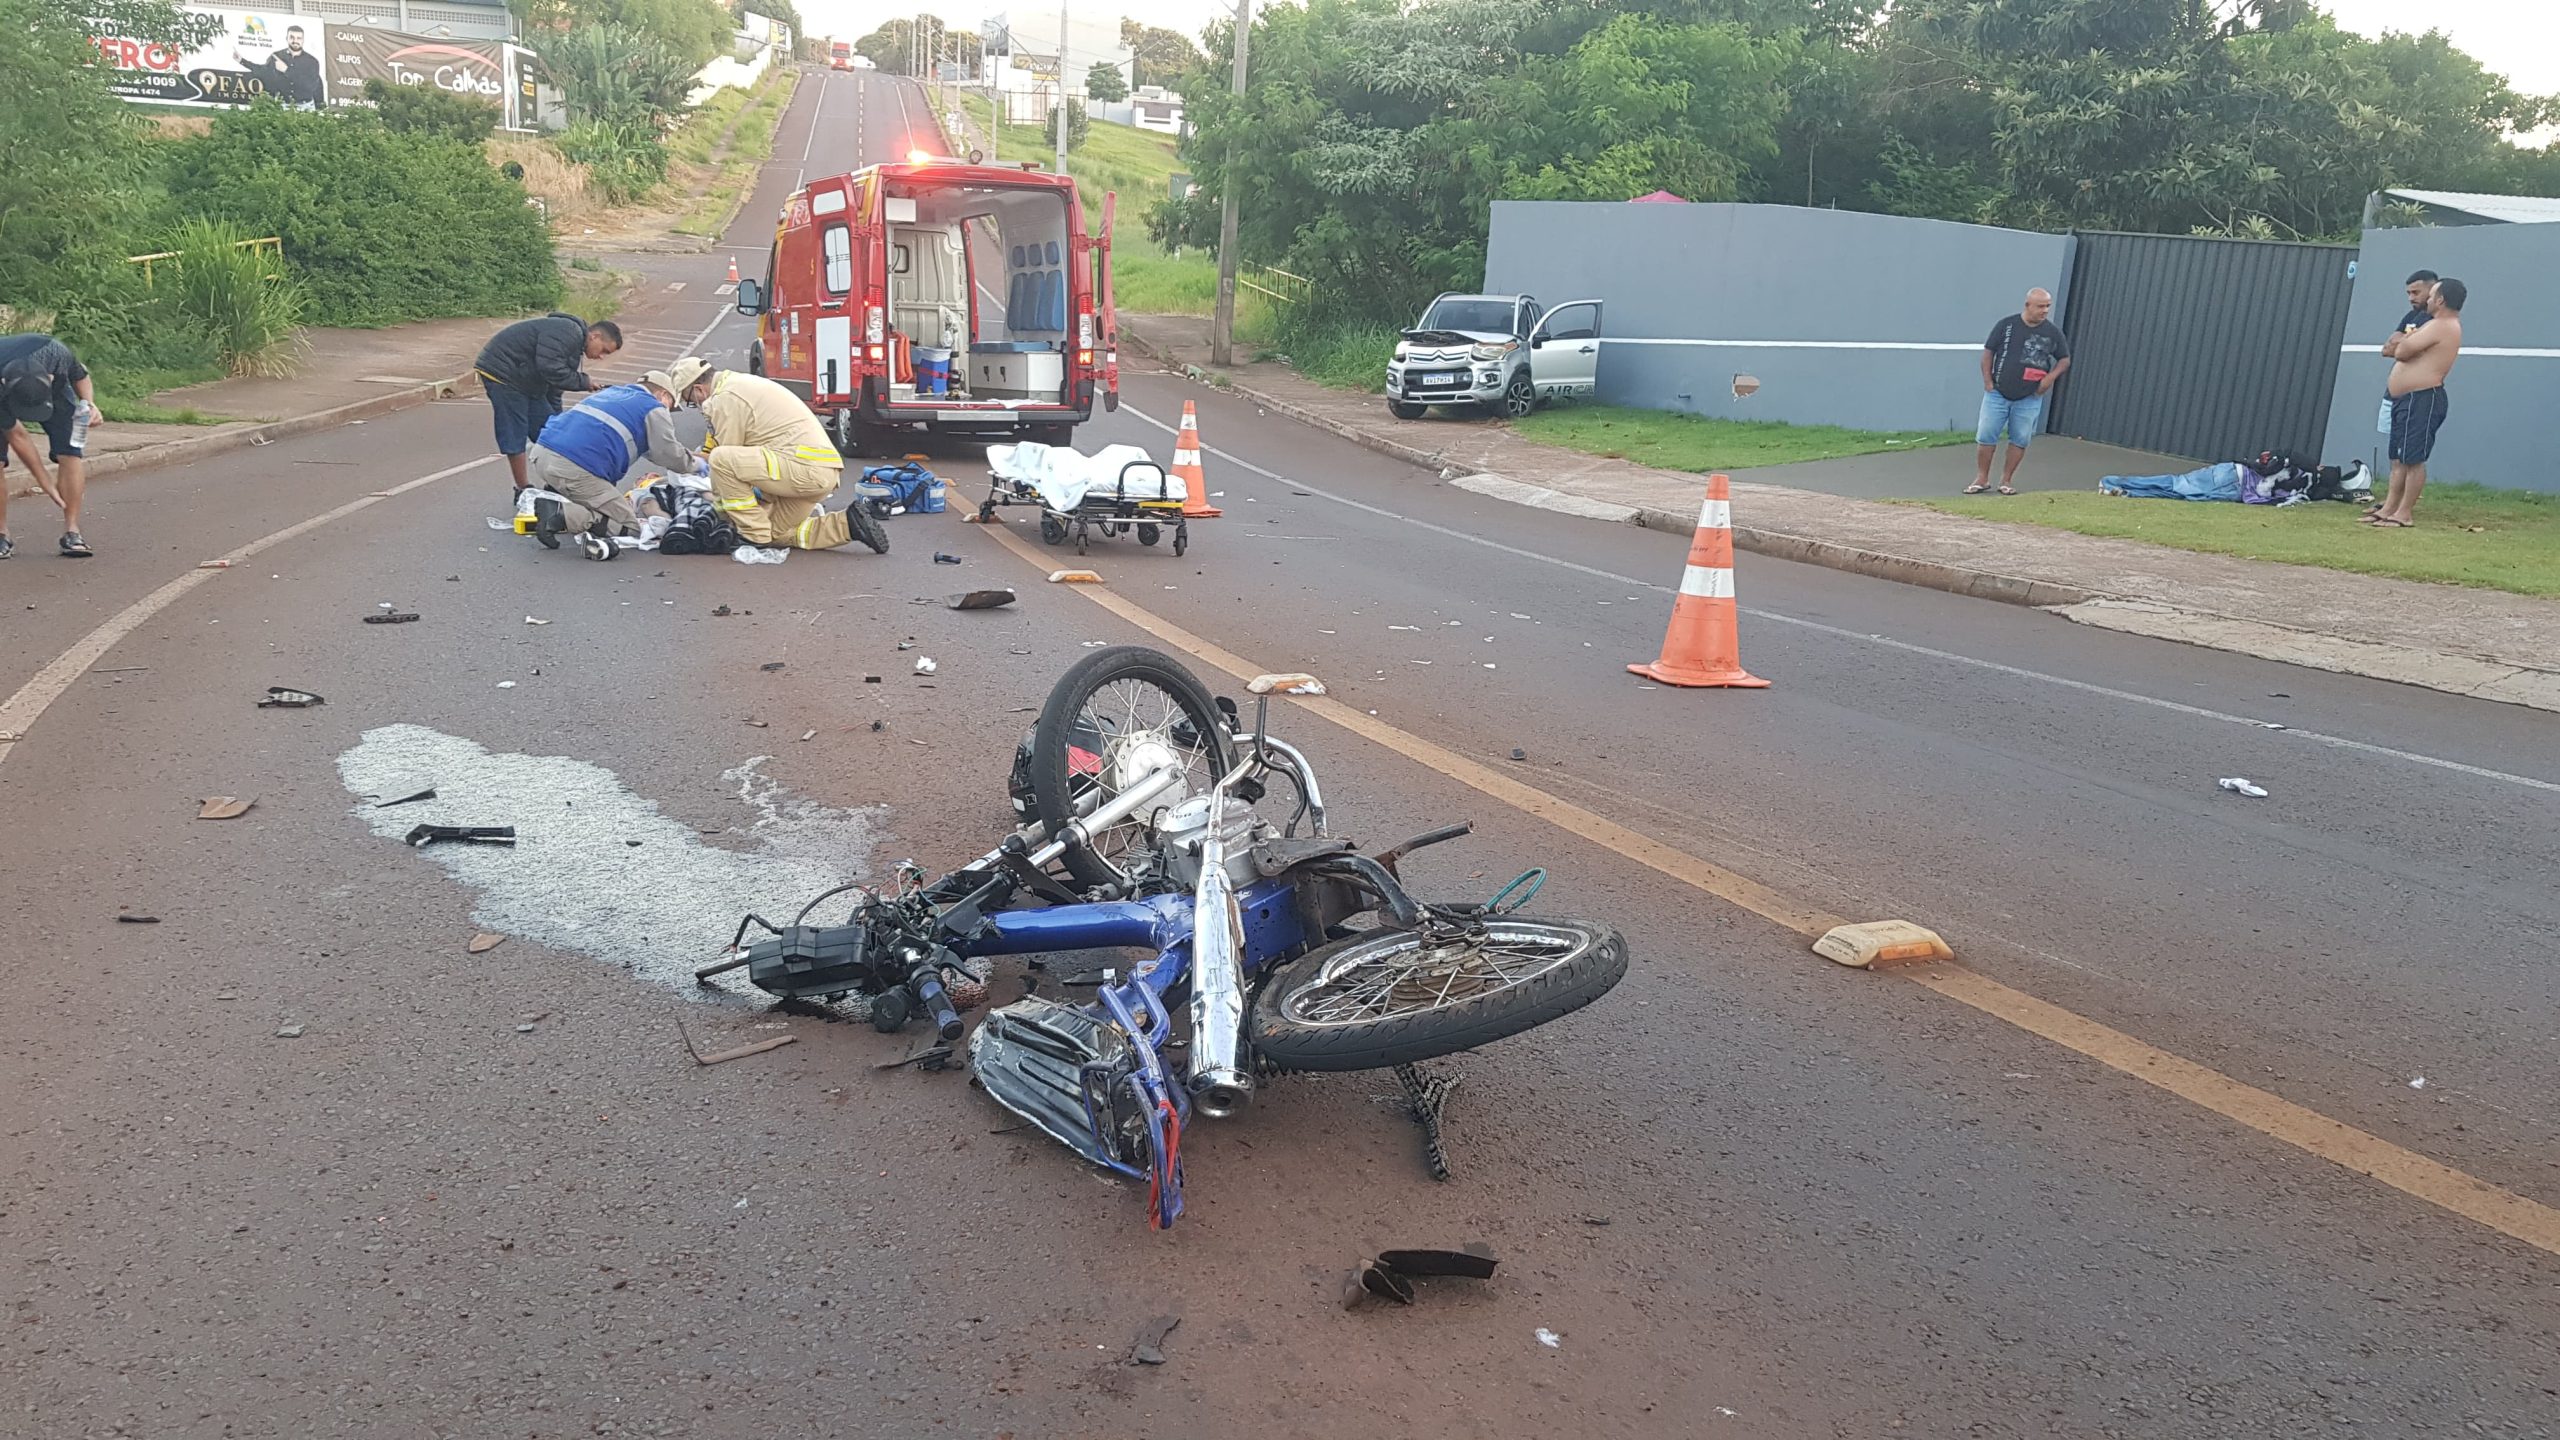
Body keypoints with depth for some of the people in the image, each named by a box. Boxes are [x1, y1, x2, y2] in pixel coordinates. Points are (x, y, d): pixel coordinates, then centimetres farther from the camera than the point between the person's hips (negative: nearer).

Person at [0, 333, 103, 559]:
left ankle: (71, 532, -11)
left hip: (55, 392, 1)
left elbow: (81, 377, -12)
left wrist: (89, 404, -33)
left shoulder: (57, 355, -39)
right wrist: (46, 485, -26)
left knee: (70, 454, -17)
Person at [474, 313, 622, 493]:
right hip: (502, 374, -10)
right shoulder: (567, 333, -20)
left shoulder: (574, 344, 13)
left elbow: (553, 390, 18)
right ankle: (522, 492, 4)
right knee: (515, 436, -6)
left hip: (525, 380, 11)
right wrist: (584, 382, -18)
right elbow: (550, 370, -30)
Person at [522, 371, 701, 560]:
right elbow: (671, 456, 5)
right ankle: (562, 514, -19)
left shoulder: (611, 391, 32)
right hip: (576, 470, -8)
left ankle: (551, 500, 2)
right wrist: (695, 463, 26)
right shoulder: (655, 409, 9)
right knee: (630, 527, 1)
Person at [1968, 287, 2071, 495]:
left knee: (2020, 439, 4)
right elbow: (1988, 352, 2)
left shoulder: (2053, 332, 0)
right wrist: (1987, 381, -4)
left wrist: (2050, 377, -7)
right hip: (1998, 393, -1)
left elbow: (2065, 359, 10)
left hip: (2030, 398, 1)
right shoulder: (2006, 325, -5)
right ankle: (1982, 479, 10)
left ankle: (2007, 480, 15)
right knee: (1985, 436, -1)